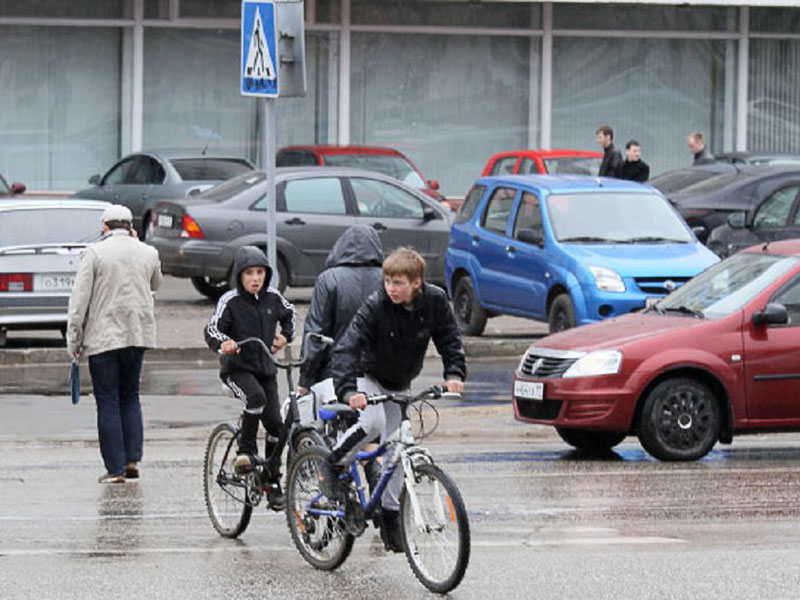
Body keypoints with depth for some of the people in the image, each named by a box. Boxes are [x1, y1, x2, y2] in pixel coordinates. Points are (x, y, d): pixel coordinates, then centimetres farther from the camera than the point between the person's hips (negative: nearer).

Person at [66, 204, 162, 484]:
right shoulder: (148, 253, 5)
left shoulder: (95, 253, -7)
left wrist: (73, 338, -2)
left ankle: (115, 468, -2)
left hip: (103, 336, -4)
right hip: (138, 335, 4)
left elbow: (80, 298, -9)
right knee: (130, 396, 17)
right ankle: (132, 459, 7)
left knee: (108, 402, 0)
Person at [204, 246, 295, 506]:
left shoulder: (273, 298, 4)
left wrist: (285, 335, 11)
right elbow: (212, 328, -17)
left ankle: (273, 482, 11)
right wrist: (223, 343, -36)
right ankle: (246, 450, -19)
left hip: (265, 368, 5)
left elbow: (289, 313, 25)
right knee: (256, 398, -35)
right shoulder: (230, 301, -10)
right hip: (237, 367, -5)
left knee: (275, 423, -1)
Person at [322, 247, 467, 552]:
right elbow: (347, 347, -33)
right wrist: (348, 390, -47)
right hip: (368, 378, -4)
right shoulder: (375, 307, -27)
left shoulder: (435, 301, -17)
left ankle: (390, 516, 13)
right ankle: (333, 464, -8)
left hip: (399, 385, 4)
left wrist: (454, 374, -24)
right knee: (373, 423, -31)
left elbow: (449, 339, -6)